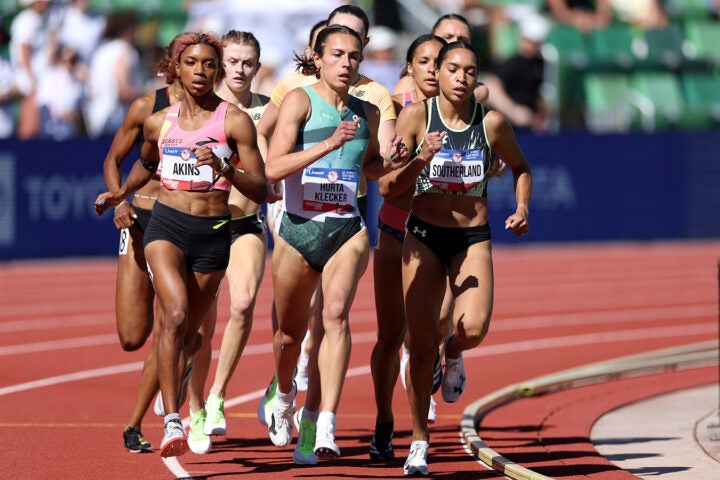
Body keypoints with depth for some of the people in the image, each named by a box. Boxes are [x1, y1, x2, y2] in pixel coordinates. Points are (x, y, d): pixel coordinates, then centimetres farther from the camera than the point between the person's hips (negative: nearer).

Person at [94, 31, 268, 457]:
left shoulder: (235, 121, -3)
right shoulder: (159, 122, 8)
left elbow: (262, 191, -6)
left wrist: (224, 169, -21)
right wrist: (120, 194, 20)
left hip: (214, 233, 0)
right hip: (167, 225, 0)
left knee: (188, 333, 9)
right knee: (175, 314, -24)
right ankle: (173, 422, -29)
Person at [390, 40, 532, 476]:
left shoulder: (491, 123, -4)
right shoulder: (416, 116, -7)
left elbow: (520, 167, 15)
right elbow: (390, 187, -7)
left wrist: (522, 208, -1)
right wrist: (420, 161, -24)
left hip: (474, 239, 0)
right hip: (424, 236, 0)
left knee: (474, 329, -21)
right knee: (421, 343, -4)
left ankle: (454, 356, 19)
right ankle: (419, 443, 11)